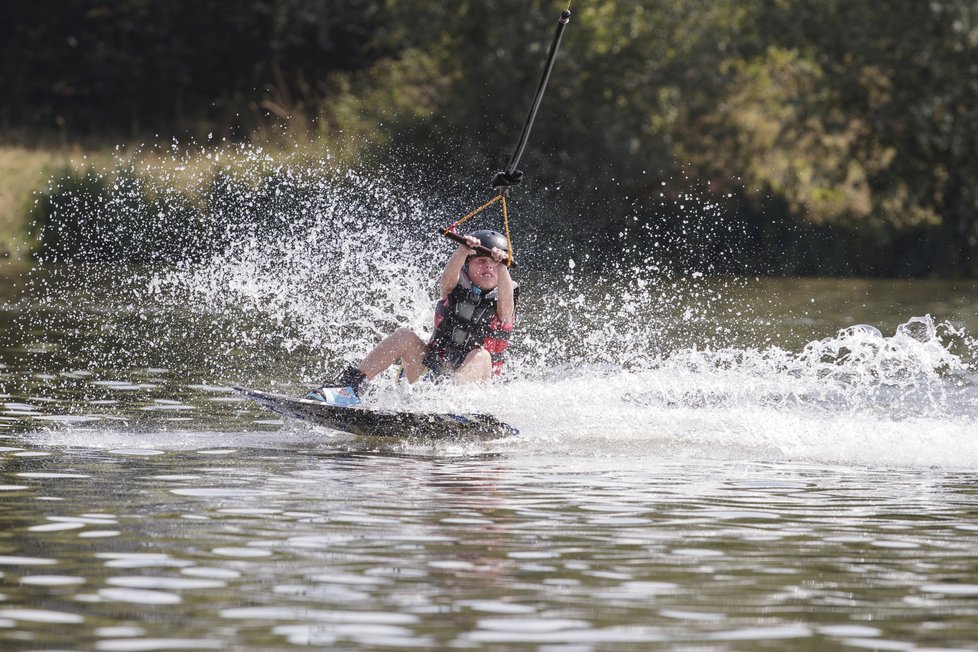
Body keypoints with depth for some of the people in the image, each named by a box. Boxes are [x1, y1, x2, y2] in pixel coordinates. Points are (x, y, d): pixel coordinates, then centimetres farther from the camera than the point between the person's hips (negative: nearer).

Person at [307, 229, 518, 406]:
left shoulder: (503, 307, 1)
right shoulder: (455, 291, 7)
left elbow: (505, 299, -24)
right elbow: (448, 276, -17)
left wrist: (501, 267, -44)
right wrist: (463, 251, -39)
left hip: (472, 384, -3)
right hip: (430, 372, 3)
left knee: (481, 356, -33)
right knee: (404, 336, -19)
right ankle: (350, 386, -29)